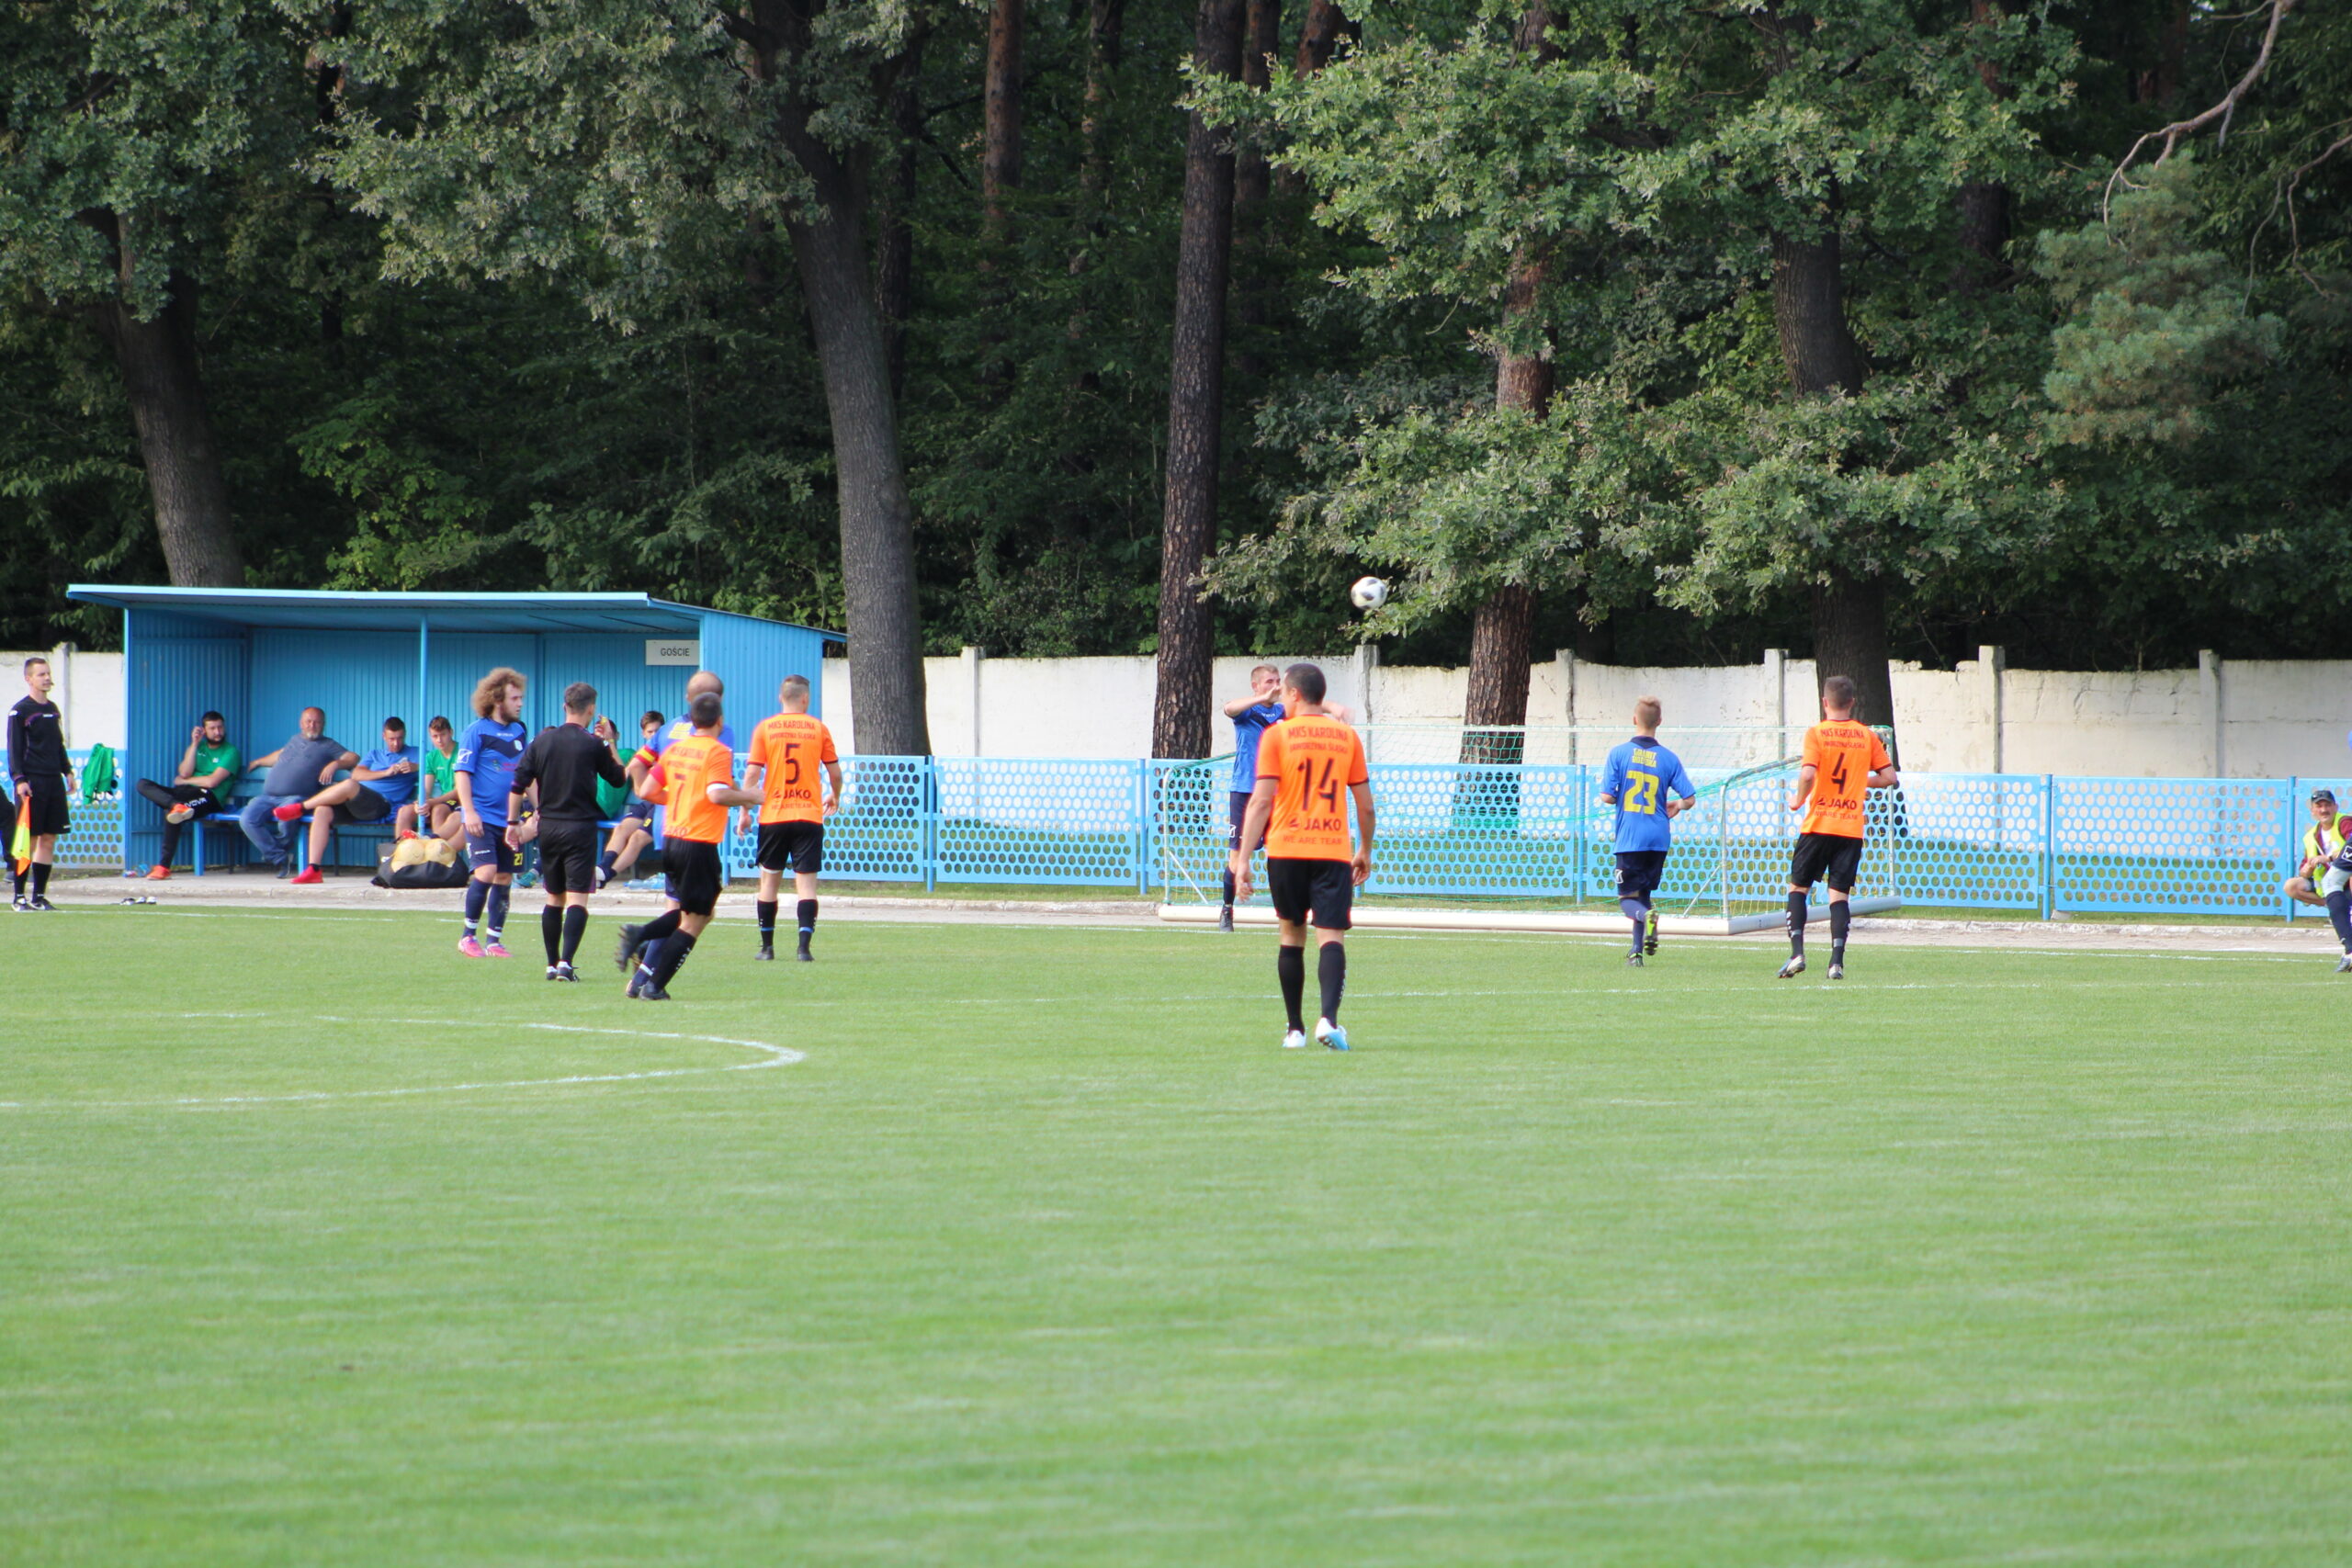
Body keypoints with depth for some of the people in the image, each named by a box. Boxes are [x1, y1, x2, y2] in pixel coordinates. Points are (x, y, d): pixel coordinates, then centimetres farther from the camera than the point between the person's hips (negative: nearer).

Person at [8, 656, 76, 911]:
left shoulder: (53, 709, 16)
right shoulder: (20, 711, -5)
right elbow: (14, 749, -8)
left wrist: (67, 771, 18)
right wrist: (19, 779, -17)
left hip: (54, 783, 7)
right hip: (31, 782, -7)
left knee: (49, 839, 5)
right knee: (28, 839, -7)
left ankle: (39, 895, 10)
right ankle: (19, 897, -2)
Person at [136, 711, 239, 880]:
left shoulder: (231, 752, 4)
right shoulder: (198, 747, 23)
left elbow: (212, 782, -7)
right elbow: (185, 773, 6)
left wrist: (183, 781, 5)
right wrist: (194, 744, 3)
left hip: (209, 797, -7)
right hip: (185, 793, 7)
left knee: (170, 814, -36)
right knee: (143, 784, -15)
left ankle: (164, 867, -39)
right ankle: (177, 806, -43)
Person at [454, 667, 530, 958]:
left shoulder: (520, 732, 11)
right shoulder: (476, 731, -6)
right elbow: (462, 774, -8)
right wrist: (469, 811, -17)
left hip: (510, 818, 6)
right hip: (482, 818, -6)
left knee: (504, 879, 6)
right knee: (486, 872, -16)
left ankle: (494, 941, 13)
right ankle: (468, 936, -4)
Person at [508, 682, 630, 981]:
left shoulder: (541, 741, 3)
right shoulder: (593, 745, -7)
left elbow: (518, 785, 3)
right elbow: (620, 778, 6)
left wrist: (513, 822, 11)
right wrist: (609, 744, 14)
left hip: (548, 827, 4)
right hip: (580, 827, -4)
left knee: (554, 898, 15)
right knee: (577, 898, -6)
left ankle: (552, 964, 17)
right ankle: (566, 963, -20)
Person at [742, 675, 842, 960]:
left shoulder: (765, 728, -1)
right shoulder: (818, 728, 1)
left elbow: (751, 775, -4)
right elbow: (835, 773, 8)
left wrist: (745, 811, 5)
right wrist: (835, 797, 28)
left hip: (773, 816, 0)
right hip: (809, 816, 0)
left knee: (769, 880, 13)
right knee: (806, 883, -2)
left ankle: (767, 946, 17)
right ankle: (804, 946, -14)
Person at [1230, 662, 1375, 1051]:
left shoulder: (1277, 735, -1)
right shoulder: (1347, 737, 8)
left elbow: (1262, 800, -7)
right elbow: (1365, 805, 10)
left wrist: (1243, 858, -7)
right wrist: (1365, 851, 25)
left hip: (1287, 848, -1)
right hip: (1334, 851, 1)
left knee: (1292, 935, 13)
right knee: (1331, 937, -6)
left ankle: (1295, 1029, 16)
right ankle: (1328, 1017, -28)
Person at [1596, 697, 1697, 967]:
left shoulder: (1619, 754, -5)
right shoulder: (1668, 758, 0)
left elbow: (1607, 796, -8)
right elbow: (1690, 798, 1)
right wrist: (1677, 806, 24)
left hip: (1629, 837, -3)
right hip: (1659, 837, 3)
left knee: (1628, 897, 3)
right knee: (1643, 892, 18)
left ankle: (1647, 916, -30)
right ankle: (1638, 951, 14)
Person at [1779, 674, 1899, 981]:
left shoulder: (1816, 734, -6)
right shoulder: (1867, 736, 4)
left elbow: (1807, 774, -19)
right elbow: (1889, 777, 6)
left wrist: (1798, 800, -1)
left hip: (1818, 825, -2)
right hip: (1852, 827, 2)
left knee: (1798, 887, 10)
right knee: (1840, 894, 5)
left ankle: (1797, 952, -3)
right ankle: (1837, 961, -8)